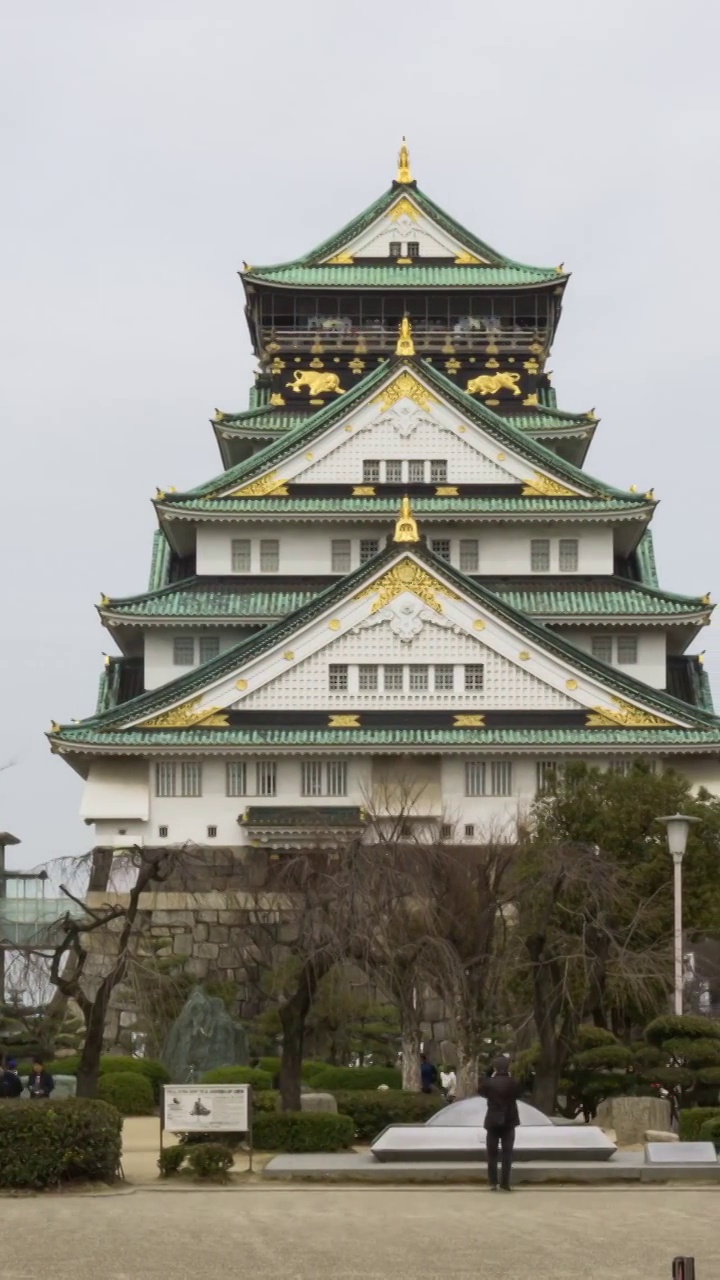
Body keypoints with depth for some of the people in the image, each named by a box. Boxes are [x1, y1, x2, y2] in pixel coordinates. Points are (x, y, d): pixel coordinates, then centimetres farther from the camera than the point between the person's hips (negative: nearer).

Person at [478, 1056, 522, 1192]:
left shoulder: (489, 1082, -10)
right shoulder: (513, 1083, -8)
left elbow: (481, 1091, 10)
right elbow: (519, 1092, 12)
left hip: (492, 1122, 0)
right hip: (509, 1122, 0)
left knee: (492, 1154, 8)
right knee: (507, 1153, 5)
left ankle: (493, 1183, 4)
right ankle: (505, 1183, -2)